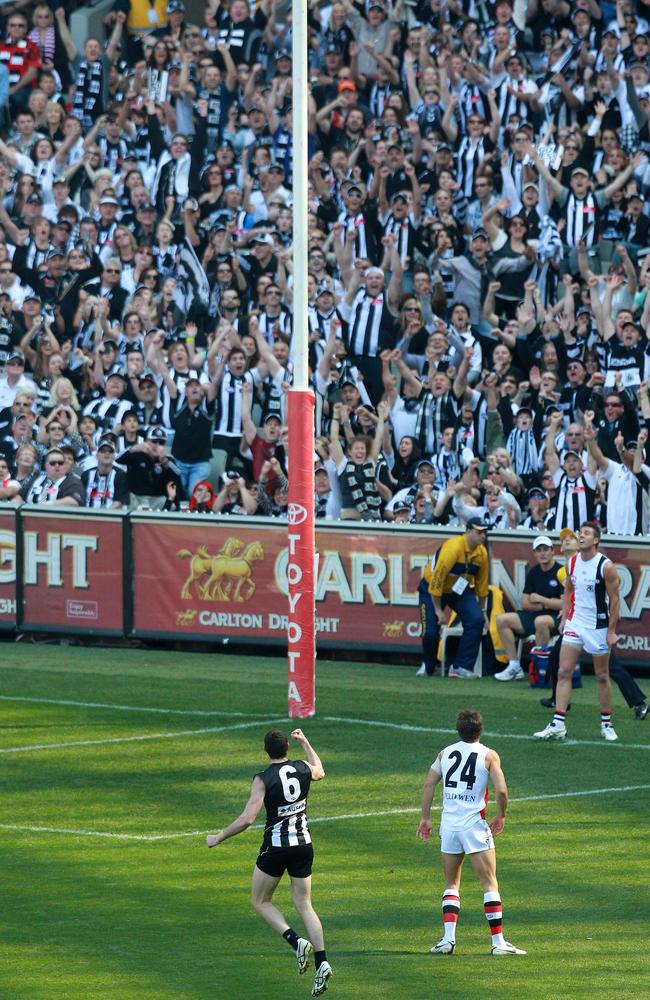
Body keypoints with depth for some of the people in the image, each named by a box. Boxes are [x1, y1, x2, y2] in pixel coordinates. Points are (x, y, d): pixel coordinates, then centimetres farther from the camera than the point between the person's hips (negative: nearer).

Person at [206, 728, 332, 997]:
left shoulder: (263, 780, -15)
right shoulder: (303, 769, 0)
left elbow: (247, 819, -22)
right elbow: (320, 772, 27)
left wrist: (219, 838, -10)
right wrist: (304, 742, 38)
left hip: (275, 847, -5)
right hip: (303, 844, 5)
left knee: (261, 902, 13)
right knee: (304, 905, 10)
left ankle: (296, 942, -9)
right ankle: (321, 963, -5)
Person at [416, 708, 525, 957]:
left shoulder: (445, 753, 8)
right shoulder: (488, 756, -3)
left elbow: (429, 784, 5)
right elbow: (501, 790, -11)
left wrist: (425, 818, 11)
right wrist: (501, 817, 6)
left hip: (448, 824, 4)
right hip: (474, 823, -4)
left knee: (451, 884, 14)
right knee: (490, 883, 0)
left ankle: (448, 938, 0)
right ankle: (498, 941, -5)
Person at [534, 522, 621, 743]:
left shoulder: (606, 566, -13)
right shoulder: (572, 562, 3)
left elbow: (614, 599, -10)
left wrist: (612, 631, -11)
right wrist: (564, 618, 11)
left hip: (598, 626, -4)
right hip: (575, 623, 4)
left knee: (602, 676, 7)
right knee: (564, 672, -6)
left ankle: (606, 724, 20)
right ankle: (558, 724, -8)